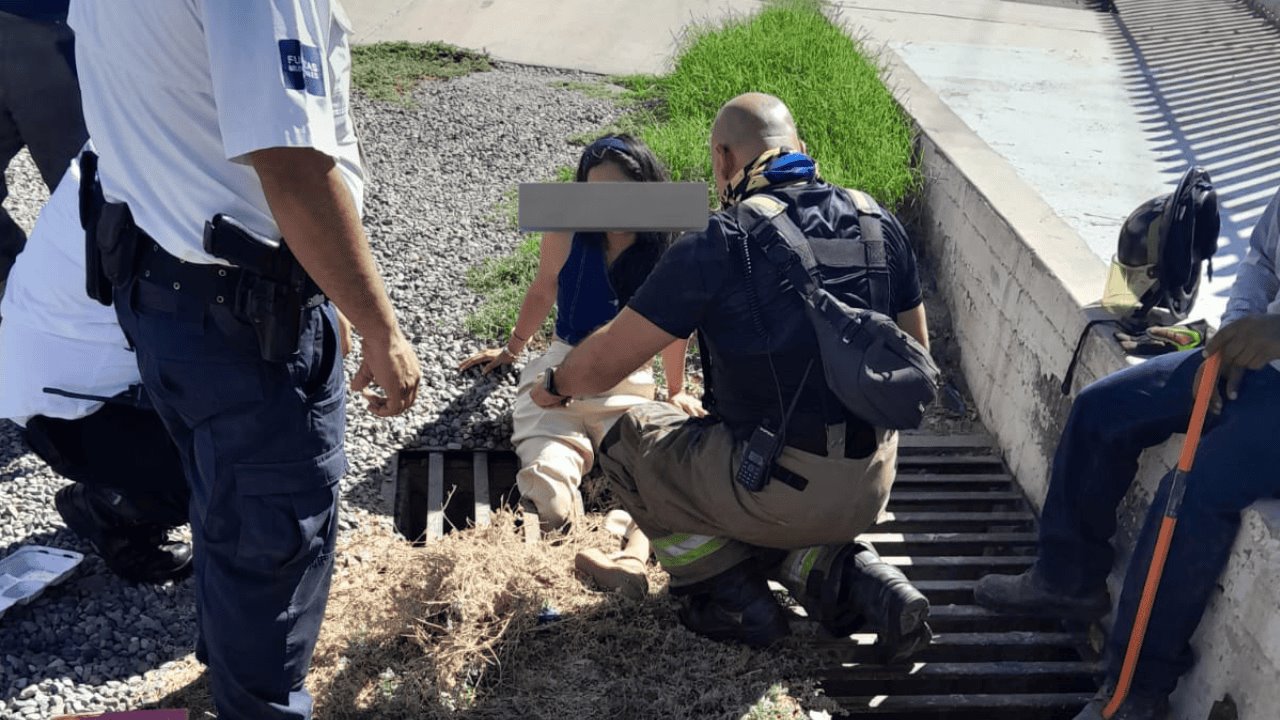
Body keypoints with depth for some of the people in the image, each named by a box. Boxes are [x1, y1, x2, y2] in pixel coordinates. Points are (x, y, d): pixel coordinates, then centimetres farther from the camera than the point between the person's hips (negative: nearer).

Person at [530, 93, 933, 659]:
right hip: (871, 490, 7)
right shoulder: (879, 224, 4)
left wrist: (556, 387, 15)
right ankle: (846, 575, 8)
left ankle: (732, 598, 10)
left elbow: (604, 363, -7)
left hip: (777, 491, -7)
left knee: (628, 437, 15)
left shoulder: (719, 245, -14)